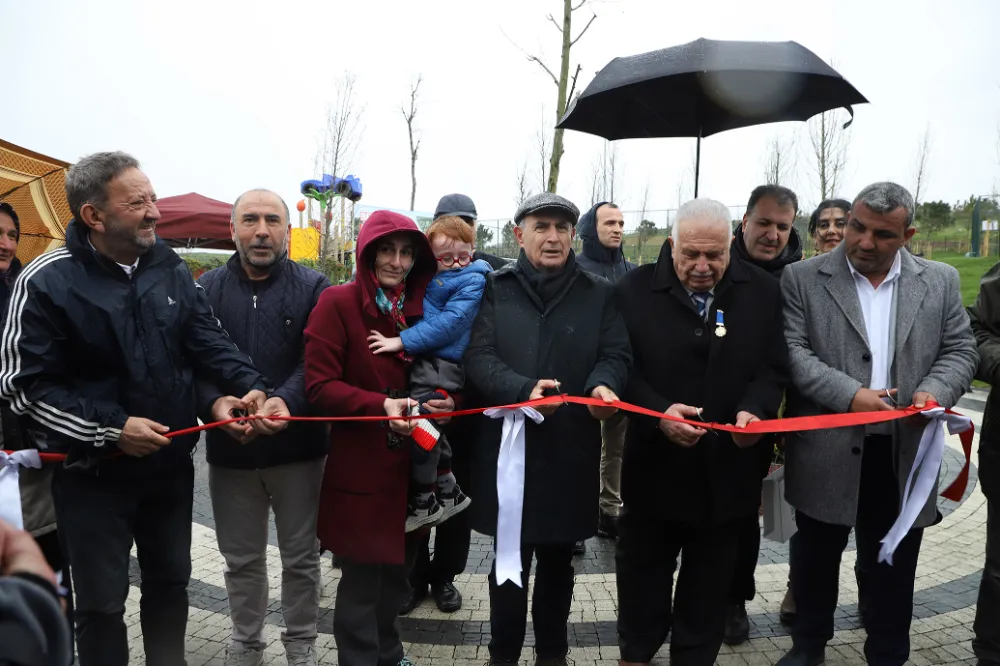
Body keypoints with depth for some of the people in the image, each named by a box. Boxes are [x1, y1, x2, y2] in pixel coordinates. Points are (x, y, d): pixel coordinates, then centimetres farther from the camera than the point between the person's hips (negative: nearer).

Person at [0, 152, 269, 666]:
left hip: (171, 463, 5)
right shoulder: (46, 282, -16)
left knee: (170, 582, 20)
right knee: (101, 602, 10)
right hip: (93, 473, -5)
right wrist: (111, 428, -22)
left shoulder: (170, 268, 0)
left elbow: (208, 341, 1)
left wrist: (249, 386, -17)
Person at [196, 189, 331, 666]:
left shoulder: (312, 287, -3)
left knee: (301, 555, 13)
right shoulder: (207, 288, 3)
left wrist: (288, 401, -30)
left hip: (298, 446, -1)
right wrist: (213, 402, -23)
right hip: (229, 446, 2)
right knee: (240, 557, 17)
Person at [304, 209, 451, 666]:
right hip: (359, 467, -6)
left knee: (397, 570, 20)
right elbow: (319, 386, -15)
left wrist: (445, 402, -10)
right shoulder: (338, 303, -10)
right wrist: (381, 406, -28)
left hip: (411, 464, 6)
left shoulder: (424, 307, 8)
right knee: (361, 581, 6)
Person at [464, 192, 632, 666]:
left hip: (572, 447, 1)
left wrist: (603, 385, -24)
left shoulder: (599, 293, 7)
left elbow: (616, 354, -1)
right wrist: (523, 390, -25)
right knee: (509, 558, 11)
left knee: (558, 558, 16)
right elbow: (478, 357, -7)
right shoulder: (496, 289, 3)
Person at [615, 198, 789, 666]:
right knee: (642, 569, 16)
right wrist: (658, 412, -24)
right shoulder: (636, 289, -7)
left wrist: (753, 409, -19)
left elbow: (773, 367, 1)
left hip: (727, 467, 2)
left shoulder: (762, 291, 0)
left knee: (710, 579, 16)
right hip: (654, 463, -1)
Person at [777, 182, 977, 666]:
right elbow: (790, 351, -9)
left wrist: (935, 391, -14)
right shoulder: (802, 279, -3)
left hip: (903, 454, 2)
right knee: (816, 559, 15)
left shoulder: (940, 281, 6)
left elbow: (959, 350, 7)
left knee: (892, 568, 15)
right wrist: (849, 395, -20)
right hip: (826, 452, -1)